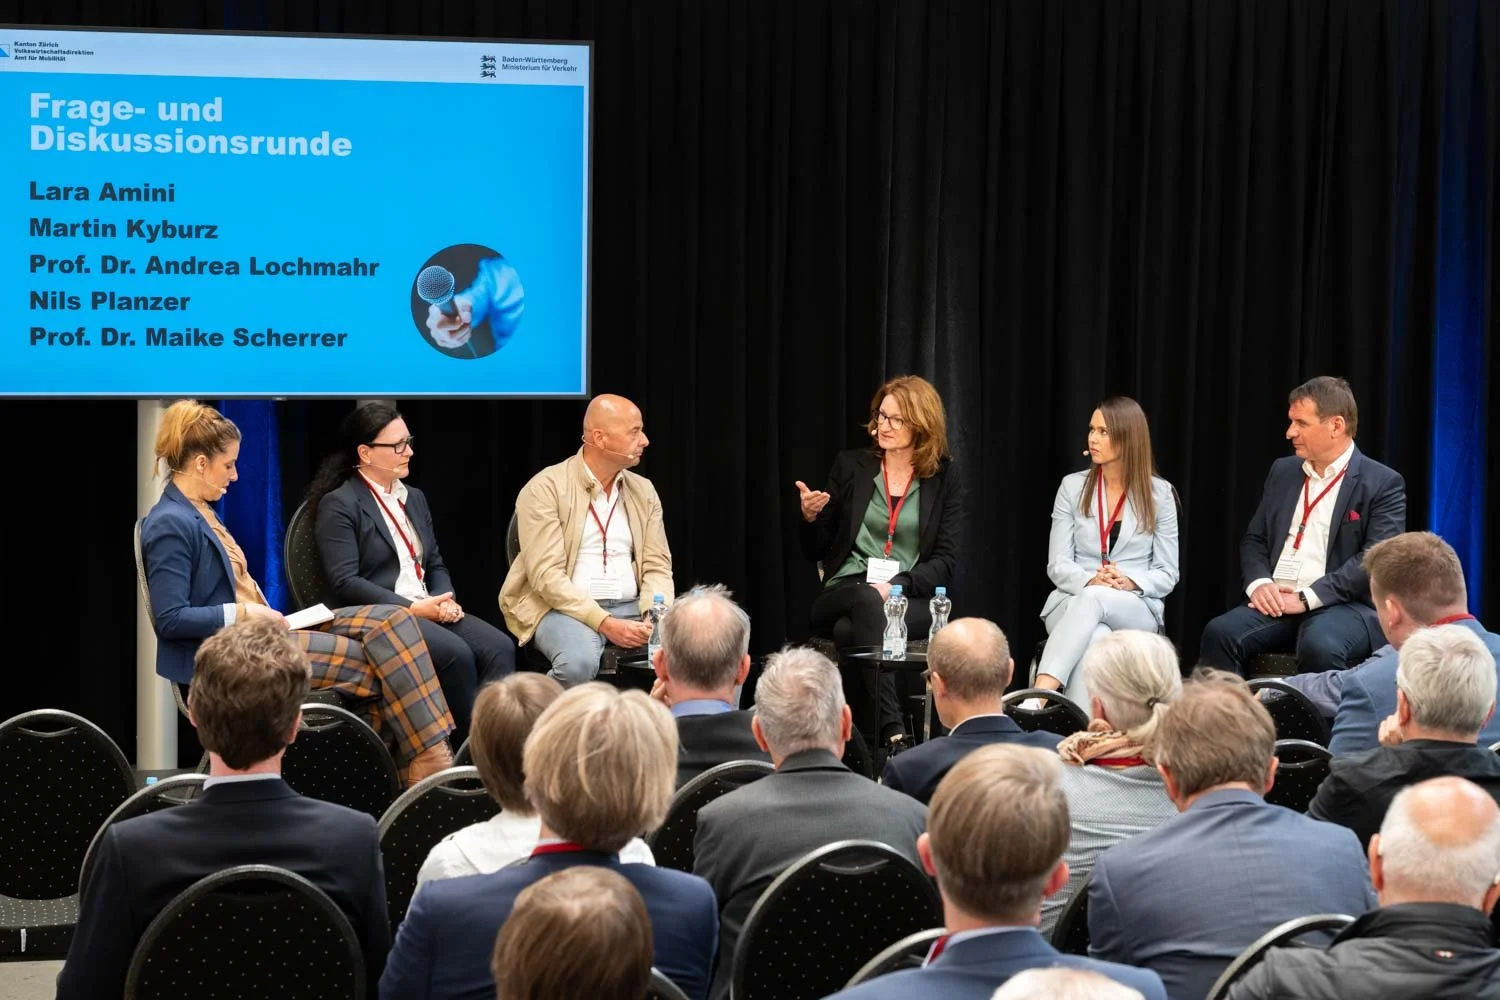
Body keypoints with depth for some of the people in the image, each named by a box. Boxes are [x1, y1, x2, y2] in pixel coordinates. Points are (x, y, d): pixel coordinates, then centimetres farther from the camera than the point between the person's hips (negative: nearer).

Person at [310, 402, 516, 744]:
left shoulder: (415, 498, 21)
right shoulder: (338, 505, -3)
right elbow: (345, 582, -12)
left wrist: (445, 599, -1)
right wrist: (412, 608, -16)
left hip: (427, 610, 7)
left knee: (499, 647, -21)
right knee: (456, 653, -32)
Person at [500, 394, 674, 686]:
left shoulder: (643, 491, 13)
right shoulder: (546, 489, -6)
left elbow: (657, 566, 10)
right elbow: (546, 575, -14)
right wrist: (605, 623, -23)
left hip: (632, 608, 5)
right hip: (565, 608, -5)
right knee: (579, 662, -37)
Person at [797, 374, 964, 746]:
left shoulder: (944, 476, 9)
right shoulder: (850, 466, 12)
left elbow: (945, 560, 2)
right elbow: (815, 552, 14)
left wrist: (896, 585, -16)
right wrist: (810, 516, -9)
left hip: (911, 599, -1)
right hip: (842, 593, 1)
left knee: (849, 630, -35)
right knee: (867, 601, -37)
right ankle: (892, 733, -48)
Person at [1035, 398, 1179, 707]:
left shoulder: (1159, 493, 6)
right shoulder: (1073, 487, 9)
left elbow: (1167, 574, 5)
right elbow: (1058, 565, 4)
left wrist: (1131, 583, -17)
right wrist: (1090, 580, -18)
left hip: (1136, 609, -1)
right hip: (1072, 603, 1)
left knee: (1093, 599, -39)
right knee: (1094, 638, -39)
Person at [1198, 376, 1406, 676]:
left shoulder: (1384, 484, -1)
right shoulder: (1283, 471, 18)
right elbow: (1254, 539, 20)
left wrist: (1307, 598, -17)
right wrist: (1259, 583, -3)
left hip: (1343, 606, -5)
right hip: (1276, 601, 5)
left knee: (1320, 647, -37)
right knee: (1220, 632, -24)